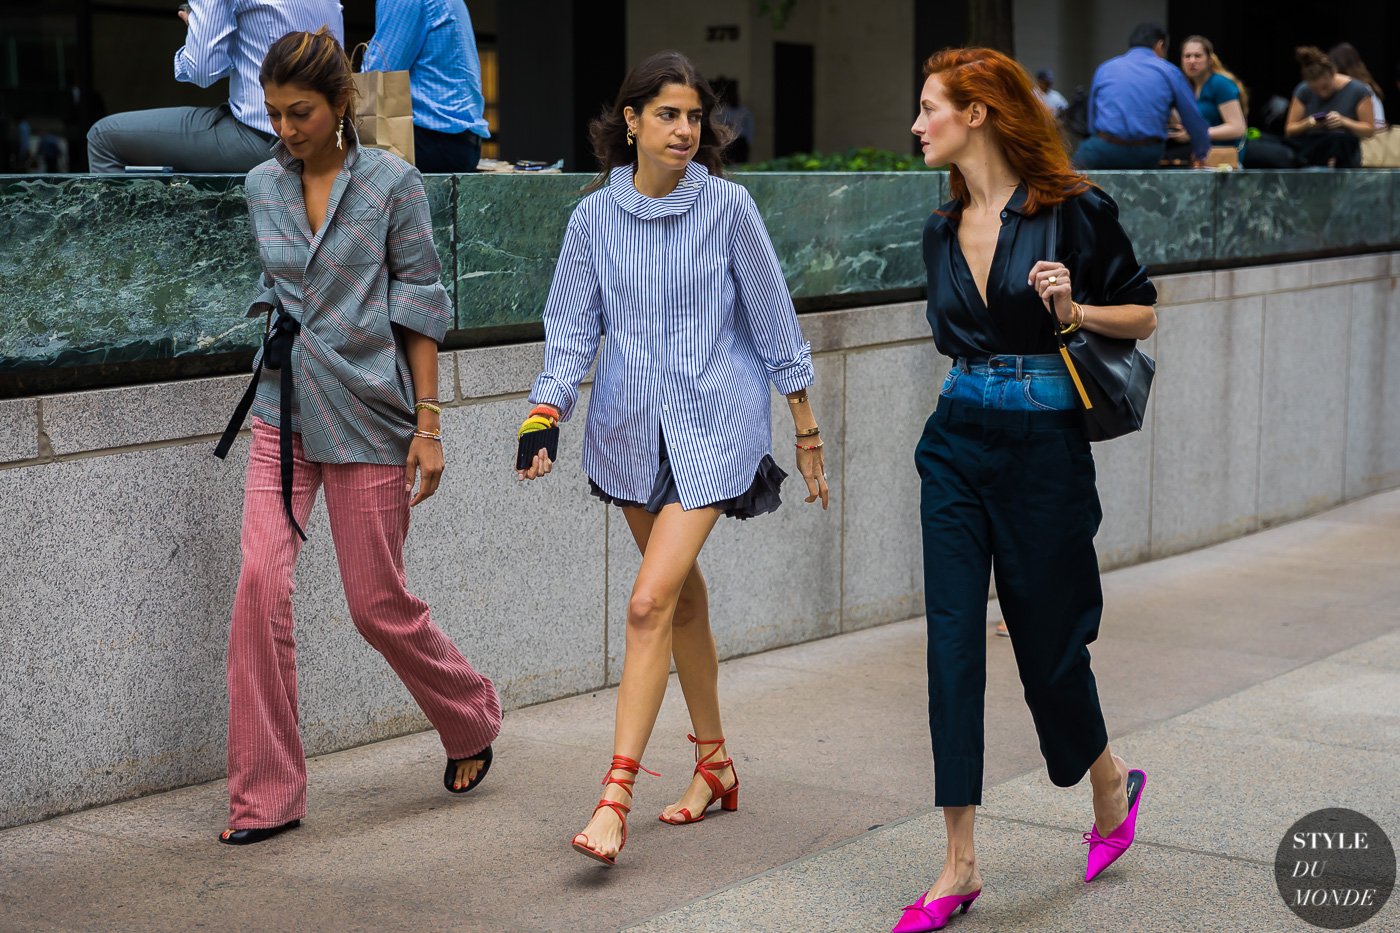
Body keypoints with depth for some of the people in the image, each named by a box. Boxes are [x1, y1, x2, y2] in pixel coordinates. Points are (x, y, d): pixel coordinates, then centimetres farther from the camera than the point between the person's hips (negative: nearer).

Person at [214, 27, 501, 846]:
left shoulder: (393, 184, -6)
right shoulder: (263, 186, 7)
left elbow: (421, 307, -4)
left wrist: (428, 424, -7)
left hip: (366, 413, -4)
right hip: (282, 412, 4)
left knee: (379, 602, 4)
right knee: (261, 581, -11)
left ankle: (472, 717, 33)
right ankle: (266, 794, -2)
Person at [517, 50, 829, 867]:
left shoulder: (728, 207, -5)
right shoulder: (594, 217, 2)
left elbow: (774, 323, 1)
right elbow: (572, 331, 3)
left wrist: (808, 434, 4)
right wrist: (546, 415, -13)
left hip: (713, 429, -4)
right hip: (630, 429, 4)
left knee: (651, 602, -15)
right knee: (684, 596, 16)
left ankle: (616, 797, -13)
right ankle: (715, 763, 32)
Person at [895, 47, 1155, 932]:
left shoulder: (1073, 209, -8)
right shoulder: (944, 230, 9)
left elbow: (1143, 313, -2)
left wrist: (1073, 309, -18)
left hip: (1045, 445, -5)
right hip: (957, 442, 5)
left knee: (1046, 635, 6)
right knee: (953, 641, -2)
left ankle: (1110, 779, 38)